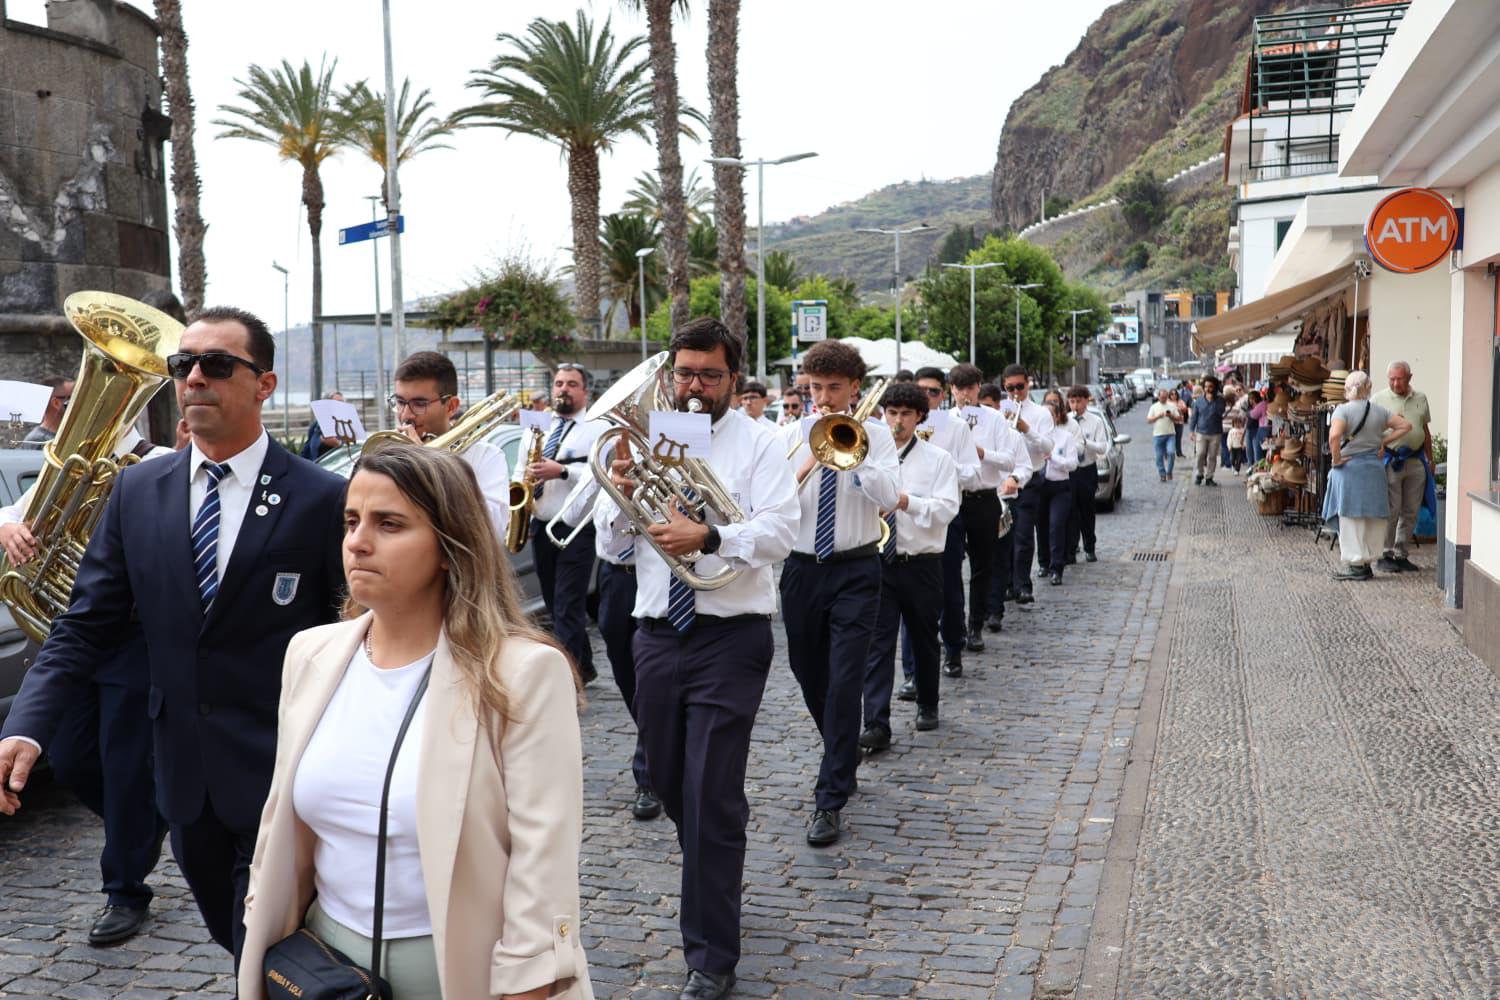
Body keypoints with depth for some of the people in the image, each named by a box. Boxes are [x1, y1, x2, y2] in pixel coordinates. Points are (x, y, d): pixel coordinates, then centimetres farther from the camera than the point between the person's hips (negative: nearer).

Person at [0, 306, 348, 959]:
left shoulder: (322, 499, -10)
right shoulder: (137, 491, 4)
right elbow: (84, 626, 3)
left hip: (283, 776, -5)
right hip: (184, 776, 5)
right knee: (236, 940, 21)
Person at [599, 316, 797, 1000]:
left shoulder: (758, 443, -2)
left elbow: (779, 533, -15)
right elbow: (615, 547, 9)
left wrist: (709, 537, -31)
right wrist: (623, 498, -11)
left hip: (730, 637, -5)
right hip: (657, 635, 5)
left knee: (710, 795, -7)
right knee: (669, 783, 16)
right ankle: (717, 878, 45)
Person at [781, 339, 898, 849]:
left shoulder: (875, 434, 0)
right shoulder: (791, 437, 3)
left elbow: (887, 499, -15)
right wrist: (806, 468, -20)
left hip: (855, 571, -3)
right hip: (801, 570, 3)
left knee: (845, 680, -10)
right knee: (809, 675, 14)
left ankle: (830, 799, -5)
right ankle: (844, 760, 41)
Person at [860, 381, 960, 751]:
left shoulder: (938, 459, -1)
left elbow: (947, 509, -12)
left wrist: (907, 502, -26)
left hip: (922, 564, 0)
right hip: (877, 562, 1)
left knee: (924, 640, 15)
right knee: (877, 643, -7)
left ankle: (927, 707, 35)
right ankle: (876, 725, -10)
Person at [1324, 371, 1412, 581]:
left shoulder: (1343, 410, -10)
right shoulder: (1379, 411, 6)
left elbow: (1334, 435, -26)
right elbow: (1406, 426, 5)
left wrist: (1336, 459, -15)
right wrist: (1384, 442, 7)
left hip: (1348, 469, -5)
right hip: (1374, 468, 5)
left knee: (1350, 518, 1)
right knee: (1371, 519, 12)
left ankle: (1354, 564, 2)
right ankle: (1366, 562, 17)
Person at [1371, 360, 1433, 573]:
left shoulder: (1420, 398, 13)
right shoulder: (1379, 399, 0)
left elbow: (1426, 430, 20)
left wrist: (1430, 459, 20)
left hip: (1416, 461, 5)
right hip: (1390, 460, -5)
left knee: (1411, 511, 7)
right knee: (1391, 510, -5)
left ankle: (1400, 554, 17)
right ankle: (1384, 555, 3)